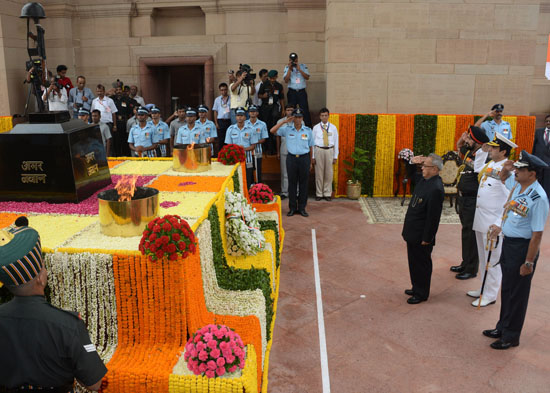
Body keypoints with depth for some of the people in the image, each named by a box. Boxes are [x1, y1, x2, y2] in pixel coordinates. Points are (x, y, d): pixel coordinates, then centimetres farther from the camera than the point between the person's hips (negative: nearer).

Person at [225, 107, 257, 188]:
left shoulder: (250, 129, 2)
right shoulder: (230, 129, 6)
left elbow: (253, 146, 3)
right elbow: (228, 145, 6)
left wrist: (245, 149, -16)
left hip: (247, 158, -1)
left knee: (247, 183, 0)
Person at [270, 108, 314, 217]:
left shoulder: (308, 130, 5)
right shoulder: (287, 129, 2)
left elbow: (310, 147, 10)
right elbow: (272, 131, -7)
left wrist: (310, 162, 11)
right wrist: (284, 122, -11)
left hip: (304, 158, 0)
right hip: (291, 158, 0)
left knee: (303, 183, 4)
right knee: (292, 183, 4)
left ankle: (302, 207, 13)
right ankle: (292, 208, 13)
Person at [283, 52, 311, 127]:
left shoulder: (303, 66, 6)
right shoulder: (287, 67, 6)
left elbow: (307, 77, -4)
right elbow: (286, 80, -4)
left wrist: (299, 69, -11)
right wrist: (290, 69, -10)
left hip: (302, 92, 0)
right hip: (292, 92, 1)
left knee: (305, 110, -5)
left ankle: (308, 127, -2)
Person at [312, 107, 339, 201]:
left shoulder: (333, 127, 4)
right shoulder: (316, 128, 2)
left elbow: (336, 142, 6)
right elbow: (312, 142, 3)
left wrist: (335, 156, 2)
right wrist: (313, 156, -1)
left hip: (329, 150, 1)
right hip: (319, 150, -1)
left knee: (329, 173, 5)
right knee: (319, 173, 4)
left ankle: (327, 193, 16)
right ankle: (319, 194, 15)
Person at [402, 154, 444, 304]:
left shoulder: (435, 189, -26)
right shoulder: (424, 179, 2)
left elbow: (433, 217, -23)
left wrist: (426, 238, -19)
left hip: (421, 235, -10)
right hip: (413, 233, 10)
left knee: (421, 265, 7)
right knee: (414, 262, 22)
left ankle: (421, 294, 24)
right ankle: (416, 288, 40)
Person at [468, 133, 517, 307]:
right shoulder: (490, 164, 6)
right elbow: (477, 168, 28)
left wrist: (498, 224, -23)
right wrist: (482, 150, 14)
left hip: (493, 224, -9)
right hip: (480, 221, 9)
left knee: (492, 260, 4)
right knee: (483, 259, 21)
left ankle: (490, 295, 18)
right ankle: (483, 289, 36)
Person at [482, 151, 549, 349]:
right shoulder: (517, 184, 0)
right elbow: (503, 178, 26)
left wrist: (529, 262, -20)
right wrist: (506, 168, 3)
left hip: (523, 247, -8)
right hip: (508, 243, 8)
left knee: (517, 293, 7)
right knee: (507, 288, 20)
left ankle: (511, 336, 23)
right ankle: (503, 327, 37)